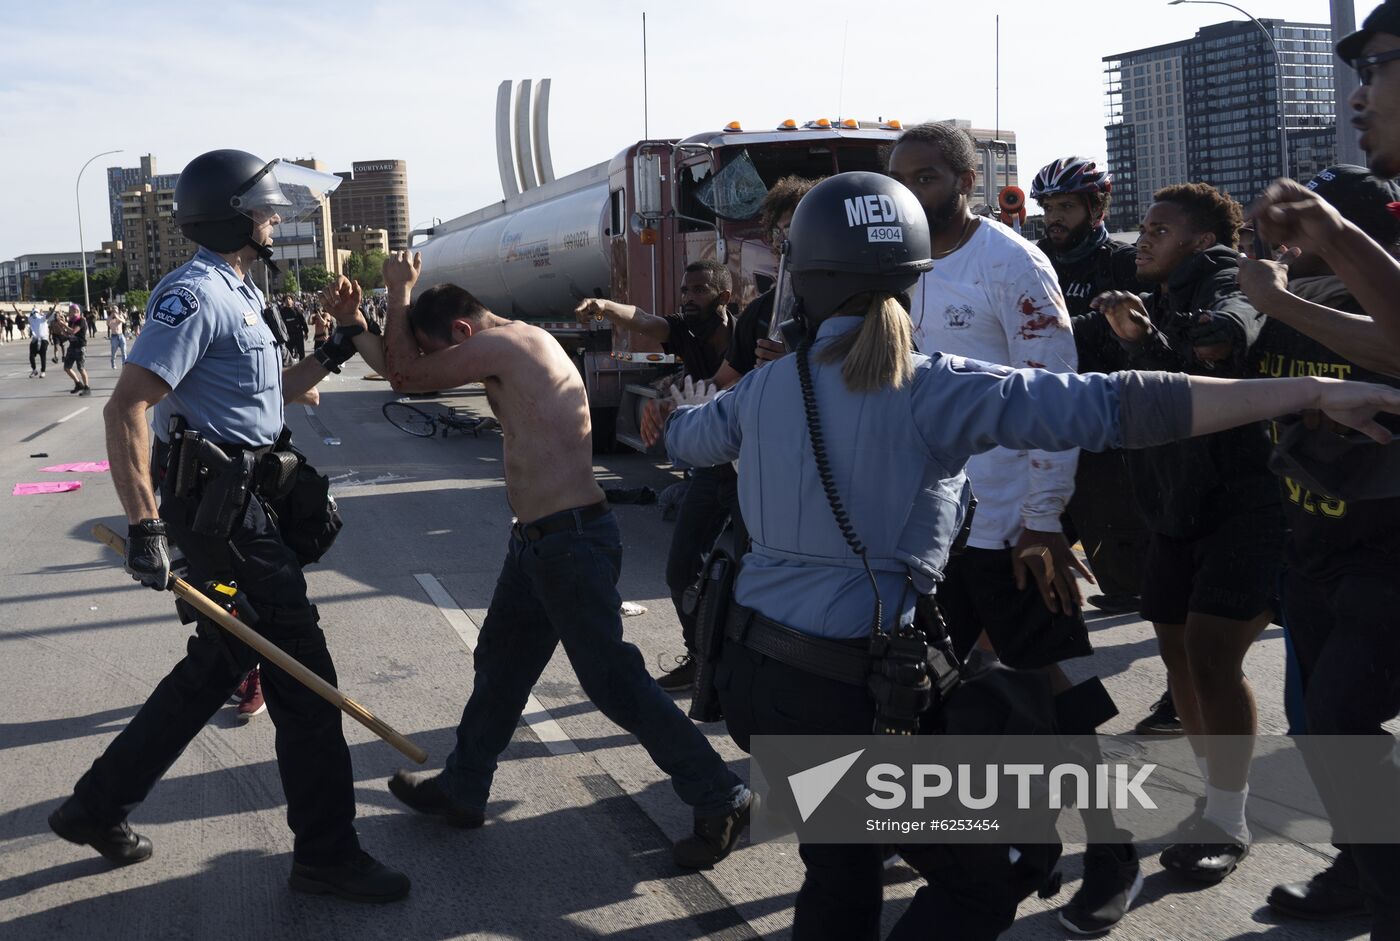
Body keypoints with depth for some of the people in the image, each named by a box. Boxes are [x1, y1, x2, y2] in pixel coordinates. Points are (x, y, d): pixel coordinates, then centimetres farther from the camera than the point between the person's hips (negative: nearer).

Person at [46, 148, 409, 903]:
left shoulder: (236, 294, 17)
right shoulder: (197, 294, -15)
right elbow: (126, 405, -23)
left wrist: (330, 357, 18)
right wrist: (145, 525, -28)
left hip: (240, 504, 10)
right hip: (223, 511, -10)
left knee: (214, 668, 19)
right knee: (302, 677, -5)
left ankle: (98, 806, 30)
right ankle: (325, 854, 5)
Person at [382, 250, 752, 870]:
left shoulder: (503, 343, -15)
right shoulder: (518, 346, 15)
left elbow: (407, 375, -8)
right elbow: (410, 375, 24)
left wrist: (399, 294, 5)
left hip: (571, 541, -11)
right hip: (542, 541, 11)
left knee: (612, 680, -5)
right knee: (500, 664, 20)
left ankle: (720, 800, 4)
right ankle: (462, 790, 37)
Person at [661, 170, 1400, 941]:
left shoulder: (764, 389, 3)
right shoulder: (934, 389, -13)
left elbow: (682, 436, 25)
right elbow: (1114, 405, -21)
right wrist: (1311, 391, -20)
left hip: (751, 673, 6)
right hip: (851, 691, -6)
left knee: (839, 872, 25)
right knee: (986, 876, 15)